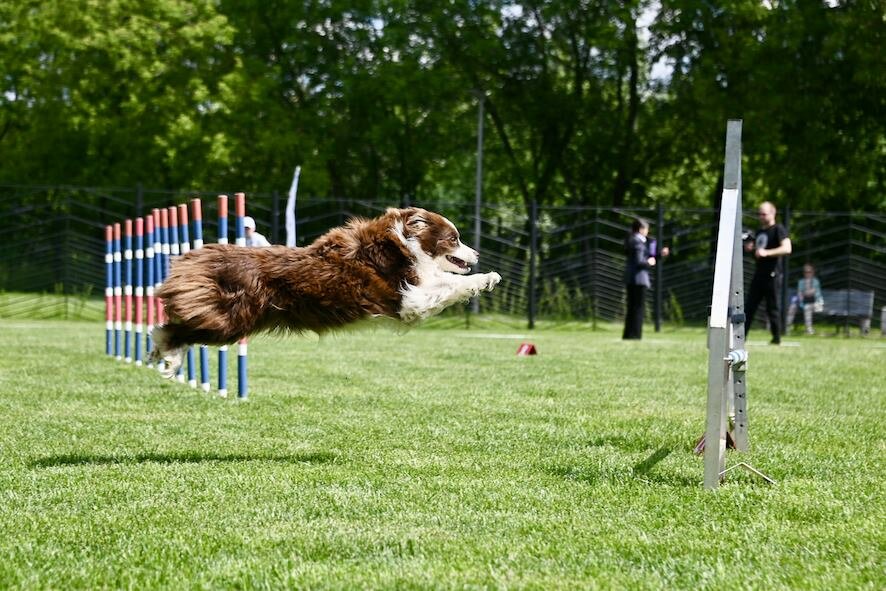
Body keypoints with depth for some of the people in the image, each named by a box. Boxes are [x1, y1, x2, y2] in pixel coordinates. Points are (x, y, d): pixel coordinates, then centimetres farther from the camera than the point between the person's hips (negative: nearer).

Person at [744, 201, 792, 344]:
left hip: (772, 275, -8)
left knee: (772, 308, -4)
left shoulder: (778, 229, -7)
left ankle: (776, 338, 4)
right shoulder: (759, 232, 18)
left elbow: (787, 248, -21)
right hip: (758, 274, 8)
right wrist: (750, 248, 8)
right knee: (749, 306, 5)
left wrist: (767, 252, -31)